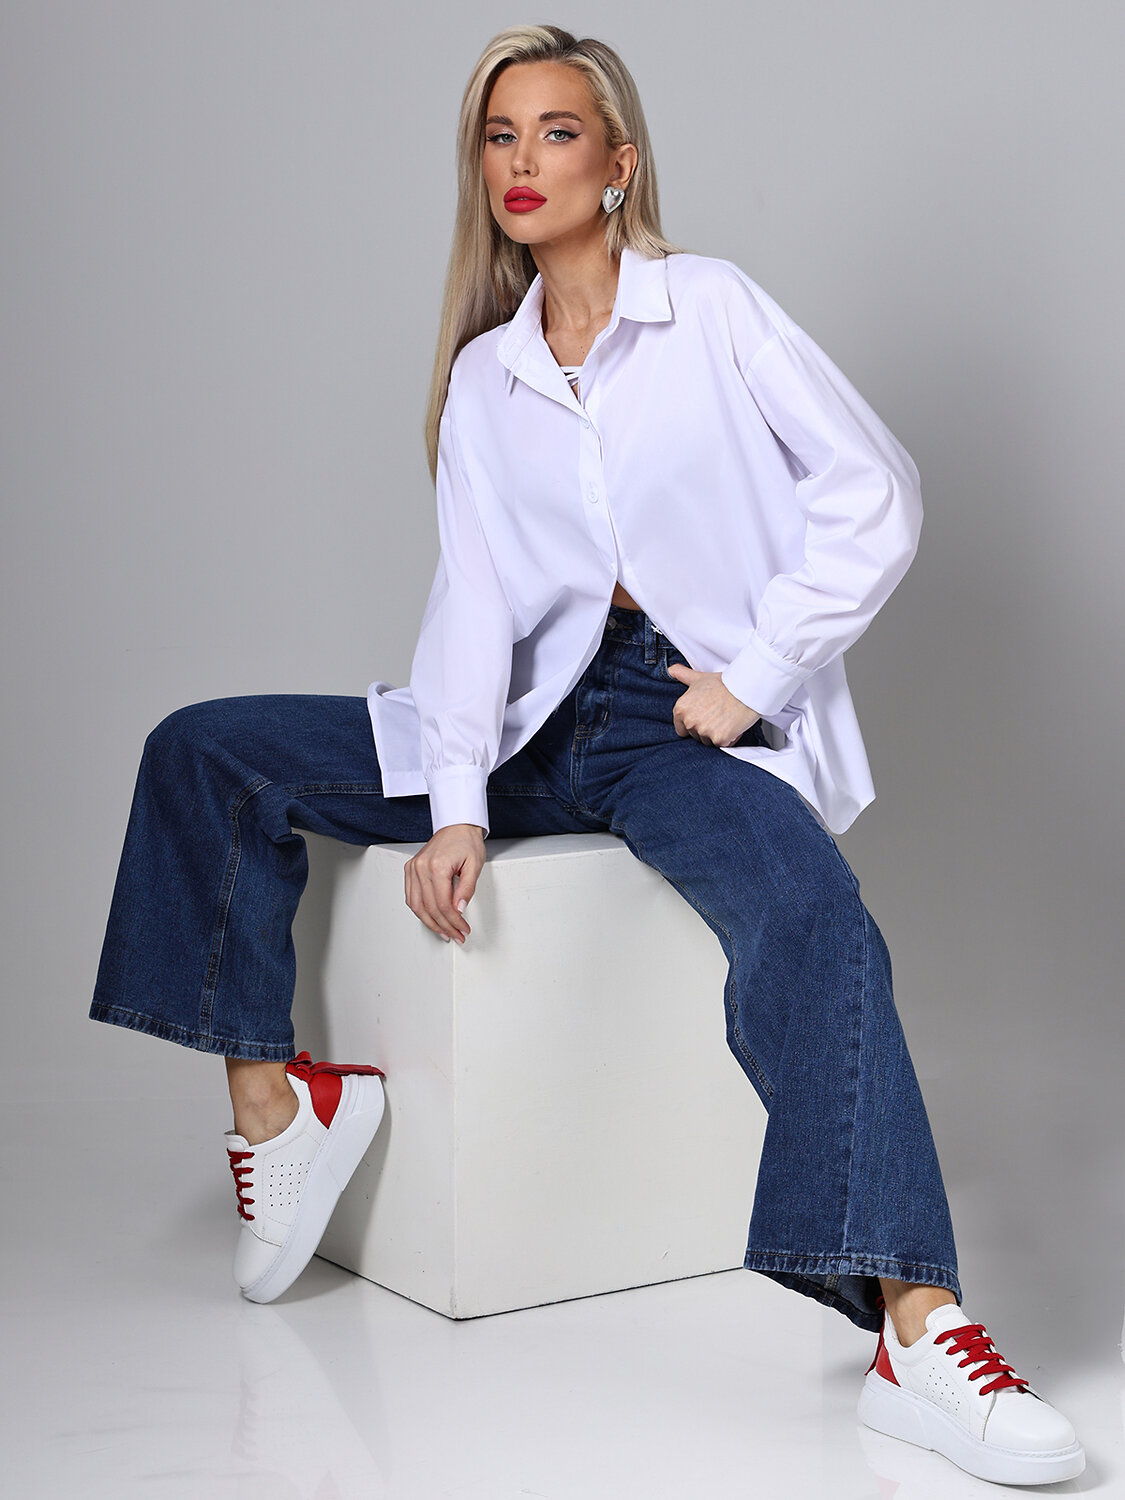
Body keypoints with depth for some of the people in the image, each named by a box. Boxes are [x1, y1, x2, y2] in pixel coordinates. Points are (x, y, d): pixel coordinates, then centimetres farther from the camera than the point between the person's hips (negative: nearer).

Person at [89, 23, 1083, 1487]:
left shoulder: (712, 309, 3)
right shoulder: (484, 377, 14)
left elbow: (877, 492, -2)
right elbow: (472, 598, 2)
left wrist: (753, 670, -9)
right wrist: (455, 806, -12)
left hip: (693, 724, -5)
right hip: (539, 721, 5)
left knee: (812, 923, -37)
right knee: (206, 752, -5)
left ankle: (919, 1330, -45)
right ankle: (270, 1095, -2)